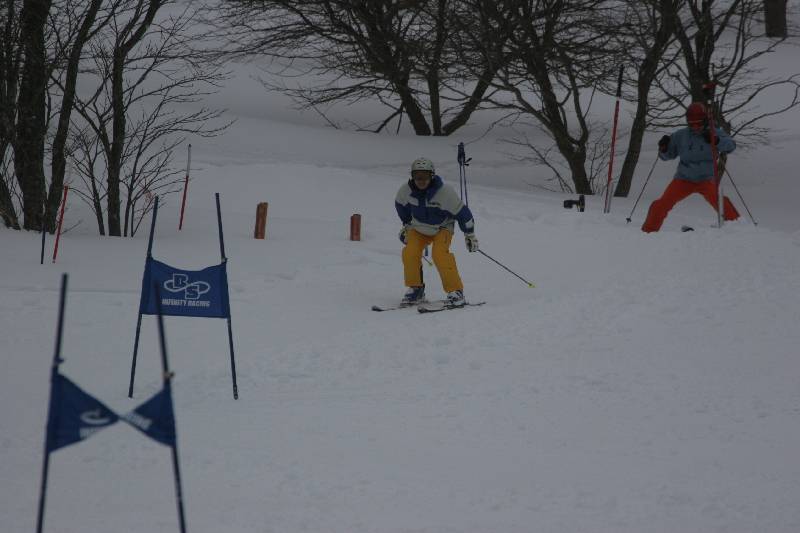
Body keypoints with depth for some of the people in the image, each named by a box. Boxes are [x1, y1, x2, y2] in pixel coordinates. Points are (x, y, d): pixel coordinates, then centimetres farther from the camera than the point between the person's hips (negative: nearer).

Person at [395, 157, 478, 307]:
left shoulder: (445, 192, -29)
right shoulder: (406, 191, -19)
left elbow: (461, 212, -14)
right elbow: (401, 204, 7)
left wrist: (469, 234, -5)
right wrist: (406, 224, 21)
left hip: (442, 228, -3)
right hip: (418, 229, 3)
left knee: (440, 254, -29)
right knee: (410, 253, -22)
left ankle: (455, 291, -21)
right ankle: (415, 289, -4)